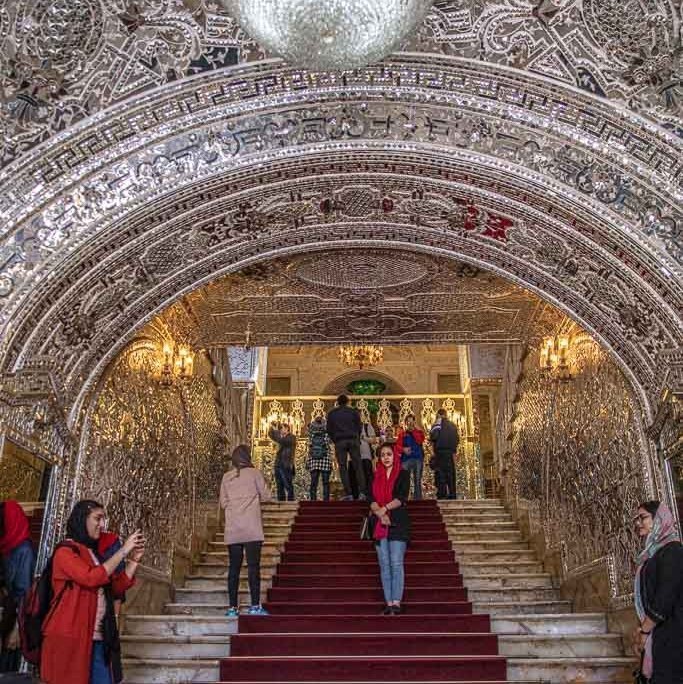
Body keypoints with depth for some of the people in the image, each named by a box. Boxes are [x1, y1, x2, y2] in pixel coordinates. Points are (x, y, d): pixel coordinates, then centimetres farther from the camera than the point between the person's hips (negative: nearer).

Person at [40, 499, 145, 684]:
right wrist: (123, 551, -17)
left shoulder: (94, 554, 17)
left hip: (98, 638, 7)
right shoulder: (65, 552, -7)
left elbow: (117, 588, 14)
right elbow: (91, 578, -21)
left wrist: (134, 560, 3)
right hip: (70, 637, -7)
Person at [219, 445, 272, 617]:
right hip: (252, 528, -3)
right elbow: (266, 495, 0)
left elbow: (223, 502, 10)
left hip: (232, 530, 4)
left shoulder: (226, 477, 8)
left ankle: (233, 607, 7)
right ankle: (255, 606, -4)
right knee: (253, 566, -2)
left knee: (234, 567, 6)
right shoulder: (255, 473, -1)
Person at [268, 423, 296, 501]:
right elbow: (271, 435, 20)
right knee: (280, 486, 10)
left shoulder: (291, 438, -6)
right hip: (278, 464, 8)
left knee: (288, 486, -7)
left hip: (286, 465, -8)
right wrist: (272, 427, 3)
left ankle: (290, 501, -7)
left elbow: (281, 441, -22)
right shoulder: (282, 437, 16)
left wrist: (276, 431, -14)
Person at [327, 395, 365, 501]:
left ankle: (348, 494, -6)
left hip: (339, 442, 0)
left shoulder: (331, 413, 11)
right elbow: (359, 428, 10)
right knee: (358, 466, 0)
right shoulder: (354, 412, 10)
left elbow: (329, 430, 10)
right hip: (353, 440, 0)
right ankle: (362, 492, -10)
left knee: (343, 468, 0)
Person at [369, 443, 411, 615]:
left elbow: (402, 498, -7)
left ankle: (396, 602, -11)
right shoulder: (376, 477, 15)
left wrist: (385, 508, -15)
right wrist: (380, 514, -13)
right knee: (384, 565, 2)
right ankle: (389, 603, 4)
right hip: (379, 525, 4)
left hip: (398, 523, -4)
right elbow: (372, 500, 4)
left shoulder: (403, 475, 5)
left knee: (396, 563, -10)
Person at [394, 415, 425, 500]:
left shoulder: (419, 431, 9)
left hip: (418, 458, 1)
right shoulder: (402, 433, 7)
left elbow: (420, 440, -11)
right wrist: (403, 449, -17)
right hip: (406, 459, -1)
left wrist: (413, 430, -9)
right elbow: (397, 445, 1)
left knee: (417, 481, 5)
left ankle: (418, 498, 11)